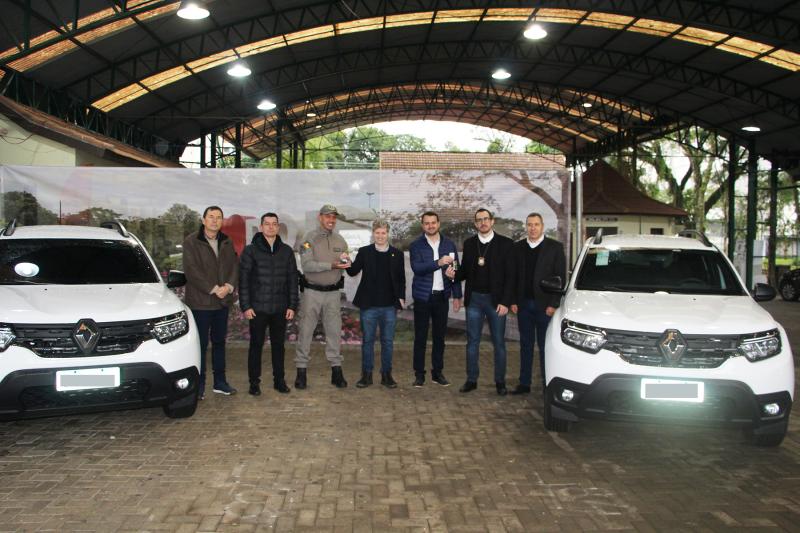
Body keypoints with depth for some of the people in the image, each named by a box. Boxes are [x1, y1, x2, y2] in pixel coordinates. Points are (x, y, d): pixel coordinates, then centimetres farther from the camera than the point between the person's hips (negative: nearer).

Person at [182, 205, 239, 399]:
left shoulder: (227, 243, 12)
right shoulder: (191, 242, -6)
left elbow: (234, 266, 8)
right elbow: (191, 270, -14)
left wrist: (229, 286, -11)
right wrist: (213, 289, -17)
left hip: (222, 302, 5)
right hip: (200, 301, -5)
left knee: (219, 342, 13)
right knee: (201, 344, 0)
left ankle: (220, 382, 22)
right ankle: (199, 384, 8)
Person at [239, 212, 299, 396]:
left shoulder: (286, 251, 8)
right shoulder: (251, 250, 0)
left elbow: (292, 279, 9)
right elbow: (243, 279, -2)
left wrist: (292, 305, 3)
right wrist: (245, 306, -8)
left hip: (280, 309, 3)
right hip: (257, 308, -2)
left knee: (278, 345, 9)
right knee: (256, 345, 3)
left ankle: (279, 380, 20)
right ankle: (254, 382, 12)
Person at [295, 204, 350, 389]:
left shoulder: (340, 240, 9)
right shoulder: (309, 238, -5)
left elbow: (346, 267, 11)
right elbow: (307, 265, -17)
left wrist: (346, 262, -13)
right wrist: (332, 265, -25)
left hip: (333, 292, 4)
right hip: (312, 291, -4)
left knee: (334, 331, 6)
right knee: (305, 331, 1)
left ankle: (336, 370, 14)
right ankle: (301, 370, 9)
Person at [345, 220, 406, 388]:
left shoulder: (397, 254, 6)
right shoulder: (364, 252, 3)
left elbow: (401, 279, 8)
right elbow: (354, 272, -5)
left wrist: (401, 297, 0)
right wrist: (348, 264, -25)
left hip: (389, 305, 1)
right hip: (369, 305, -1)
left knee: (388, 341, 7)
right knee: (367, 340, 6)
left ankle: (386, 374, 18)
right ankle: (367, 374, 16)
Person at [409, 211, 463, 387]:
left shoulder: (449, 244, 7)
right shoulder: (416, 245, -1)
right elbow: (417, 268, -16)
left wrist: (457, 295, 4)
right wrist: (438, 263, -28)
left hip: (441, 296, 2)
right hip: (423, 296, -2)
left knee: (439, 336, 8)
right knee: (420, 336, 2)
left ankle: (437, 372, 19)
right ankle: (419, 374, 10)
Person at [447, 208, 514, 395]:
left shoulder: (505, 243, -2)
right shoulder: (469, 243, 8)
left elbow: (510, 275, -5)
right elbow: (465, 271, 11)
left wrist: (505, 302, -11)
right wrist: (454, 274, -12)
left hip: (496, 300, -2)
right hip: (474, 299, 3)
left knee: (499, 342, 5)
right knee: (472, 341, 7)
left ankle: (500, 381, 15)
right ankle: (471, 380, 16)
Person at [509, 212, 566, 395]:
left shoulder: (555, 247, -2)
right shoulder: (518, 247, 8)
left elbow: (560, 277, -5)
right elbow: (513, 276, 9)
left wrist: (553, 304, -11)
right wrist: (513, 301, 2)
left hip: (545, 305, -3)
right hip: (523, 304, 4)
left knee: (545, 346, 0)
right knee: (525, 344, 10)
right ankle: (524, 383, 16)